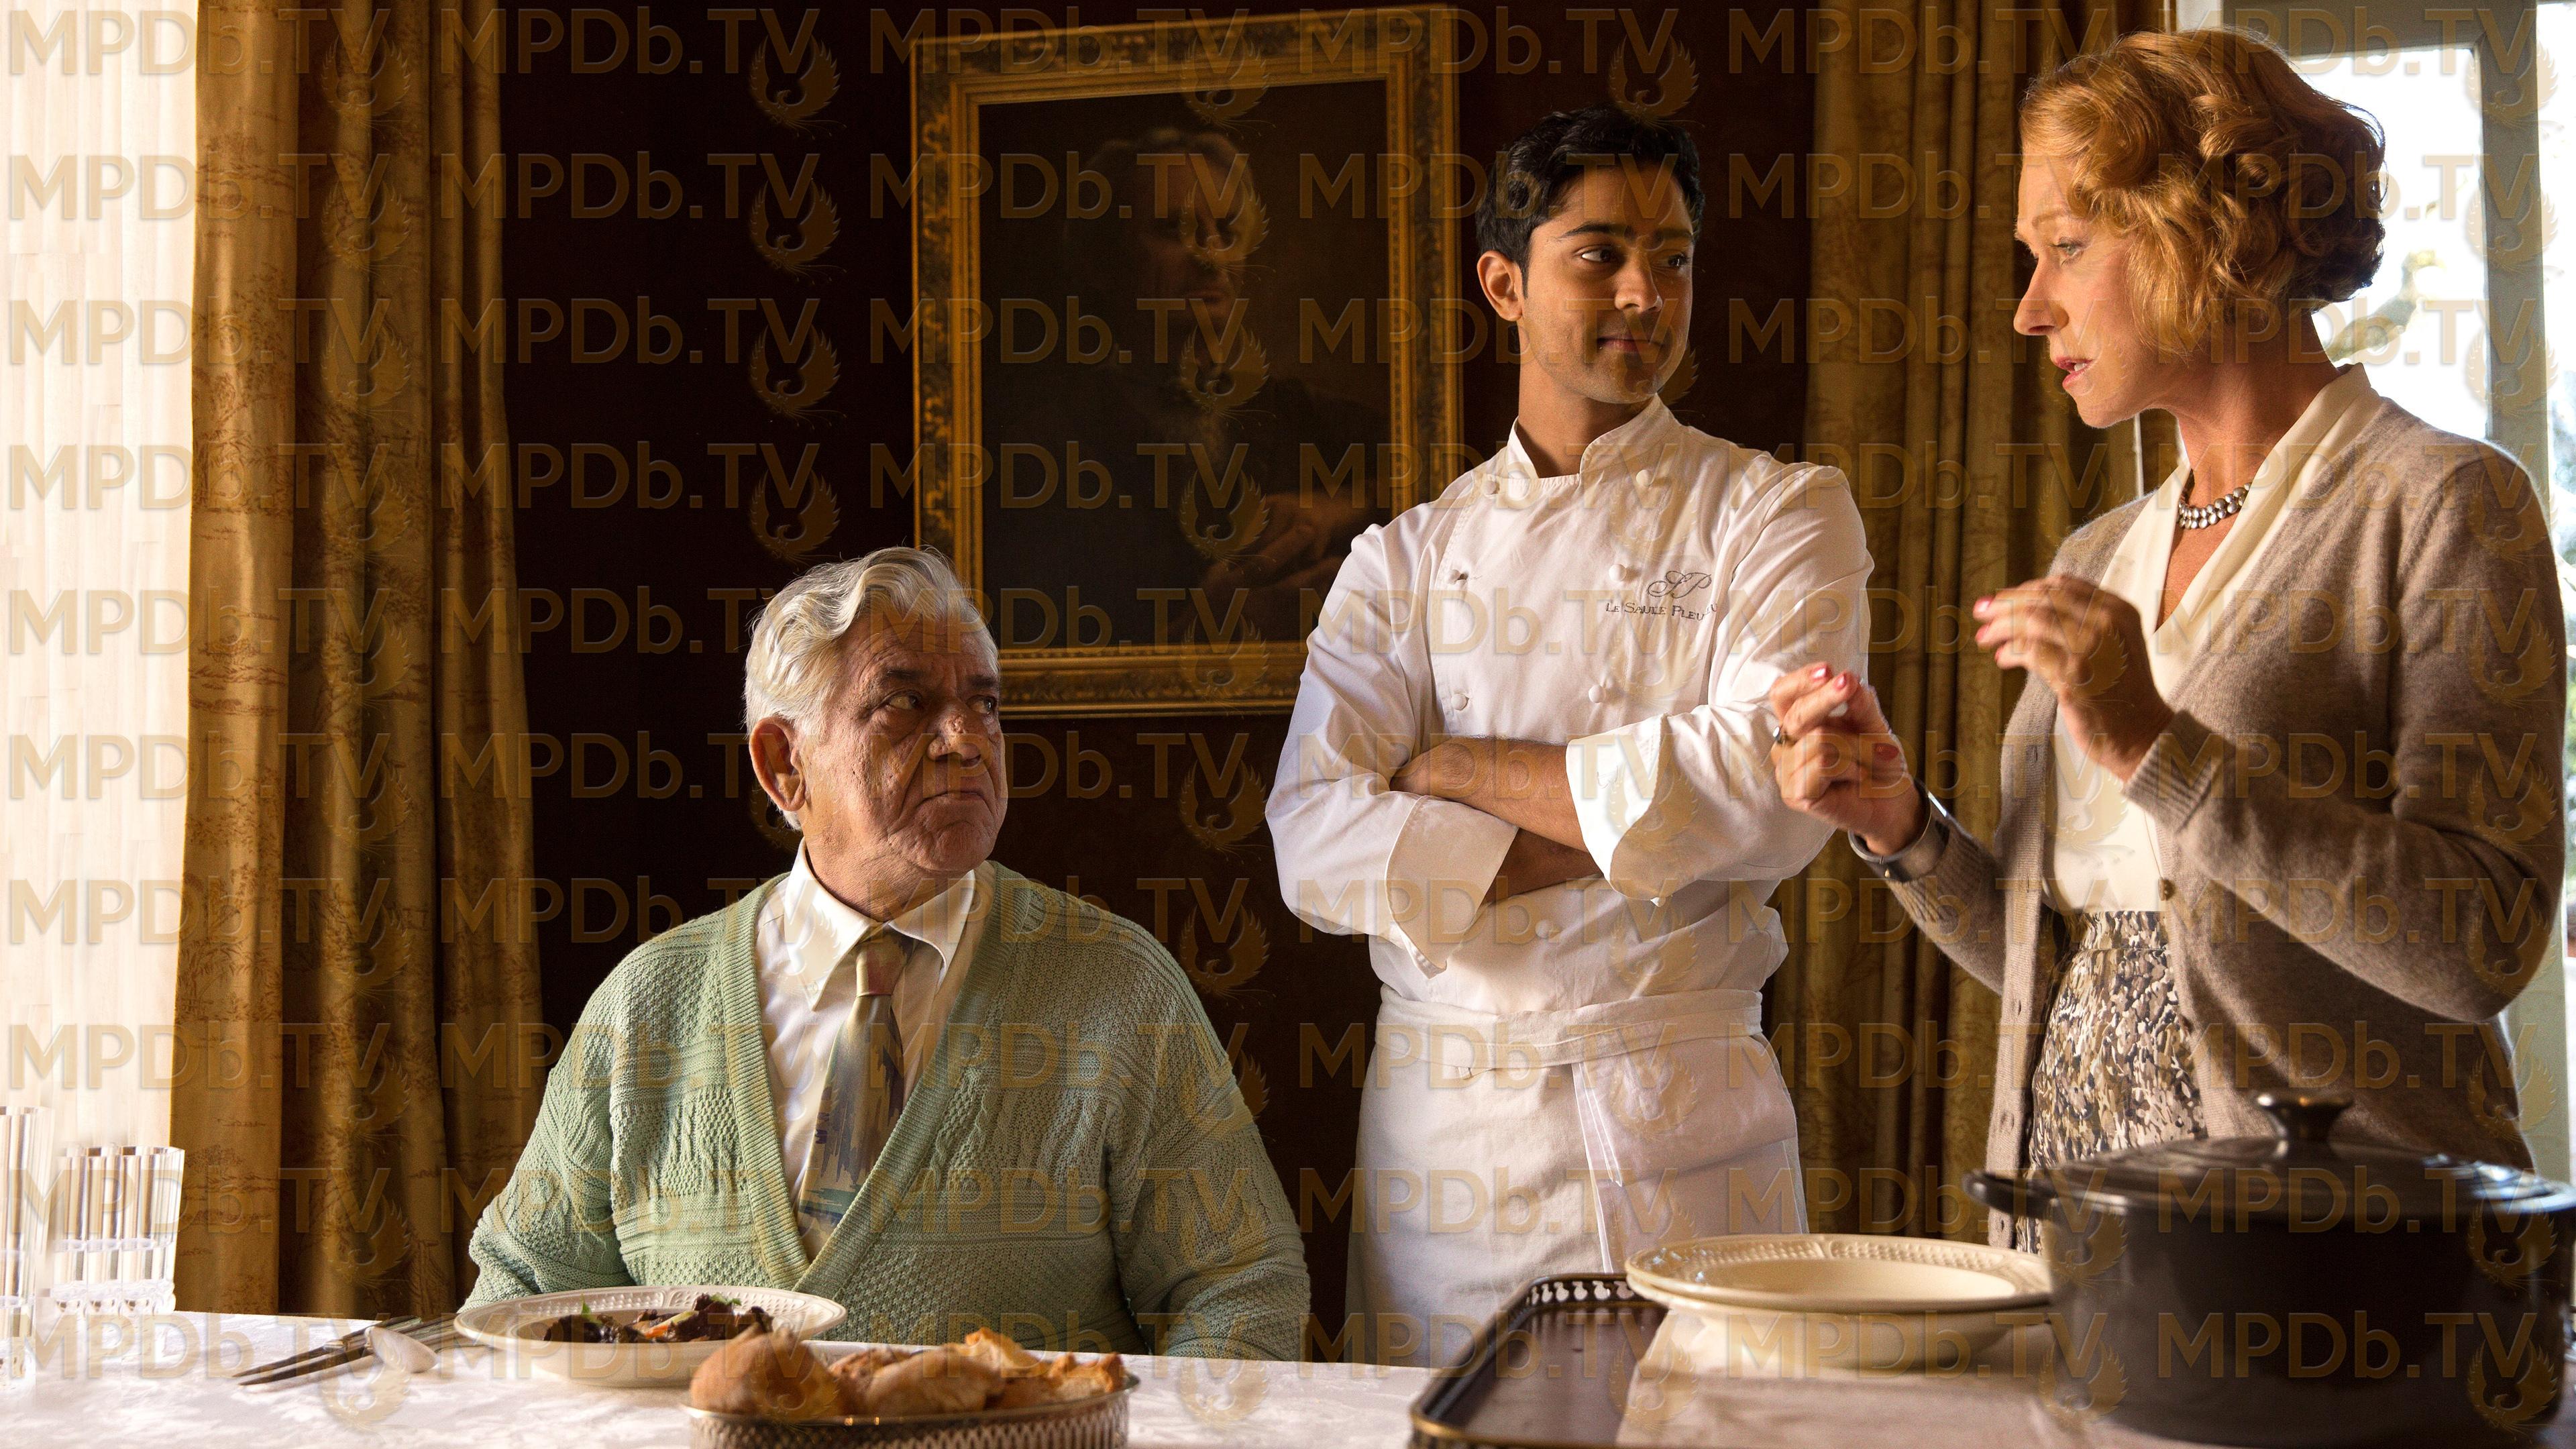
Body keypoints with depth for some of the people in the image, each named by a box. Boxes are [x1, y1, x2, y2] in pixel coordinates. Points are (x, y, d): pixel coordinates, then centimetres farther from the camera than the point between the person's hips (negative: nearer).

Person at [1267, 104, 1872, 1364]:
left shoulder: (1779, 515, 1)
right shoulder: (1407, 559, 7)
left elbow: (1772, 787, -16)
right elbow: (1318, 846, -7)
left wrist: (1462, 768, -8)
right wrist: (1630, 835, -14)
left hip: (1680, 1130, -2)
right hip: (1436, 1131, 2)